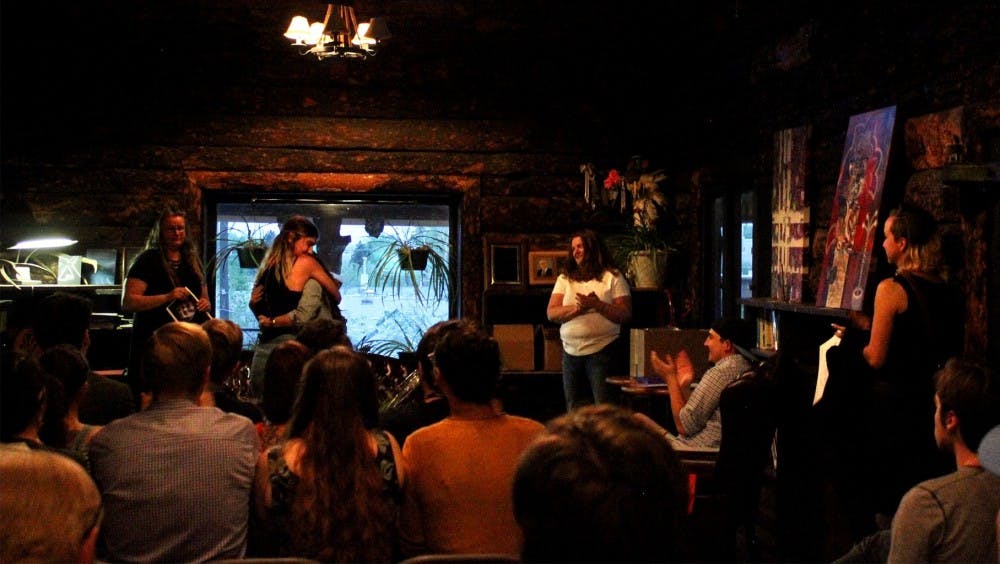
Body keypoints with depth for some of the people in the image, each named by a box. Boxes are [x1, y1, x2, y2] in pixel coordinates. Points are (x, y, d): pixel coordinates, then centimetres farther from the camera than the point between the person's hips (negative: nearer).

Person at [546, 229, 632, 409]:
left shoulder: (613, 277, 3)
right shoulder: (564, 279, 13)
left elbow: (625, 315, -5)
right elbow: (551, 313, 1)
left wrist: (597, 305, -17)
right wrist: (577, 308, -14)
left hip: (602, 351, -4)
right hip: (571, 353, 4)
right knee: (574, 411, 10)